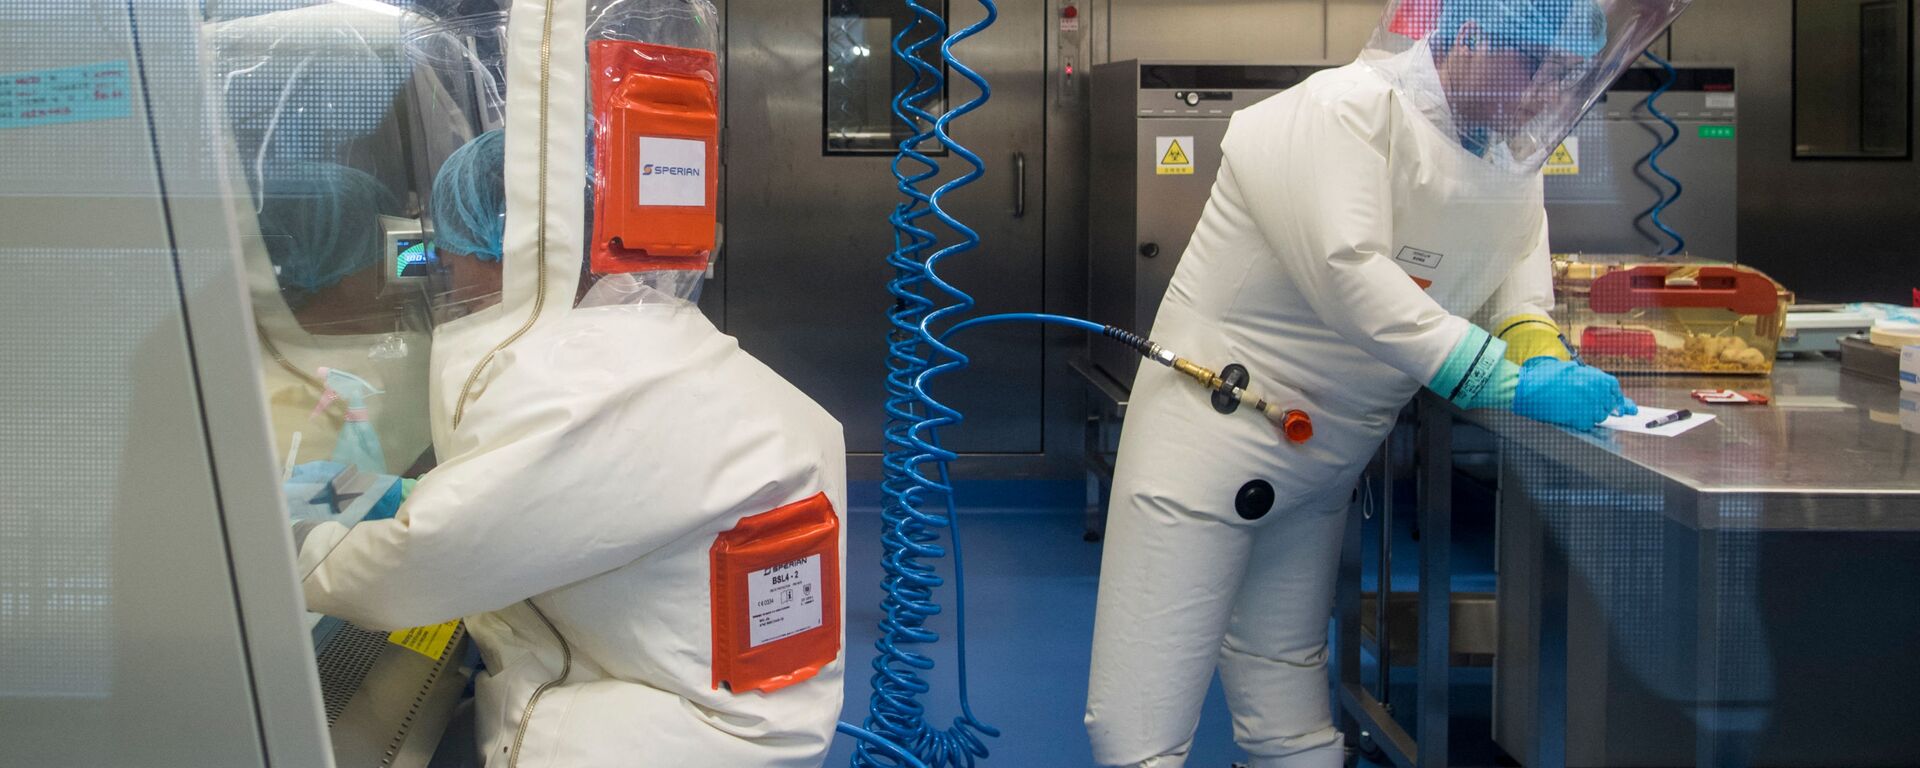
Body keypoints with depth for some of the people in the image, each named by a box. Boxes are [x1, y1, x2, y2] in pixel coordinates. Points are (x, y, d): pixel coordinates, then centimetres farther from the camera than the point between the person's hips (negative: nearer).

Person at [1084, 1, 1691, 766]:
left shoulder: (1505, 151, 8)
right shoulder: (1340, 113, -18)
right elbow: (1348, 274, -29)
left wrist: (1538, 347, -3)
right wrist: (1512, 383, -29)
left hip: (1319, 466, 7)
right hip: (1211, 435, -7)